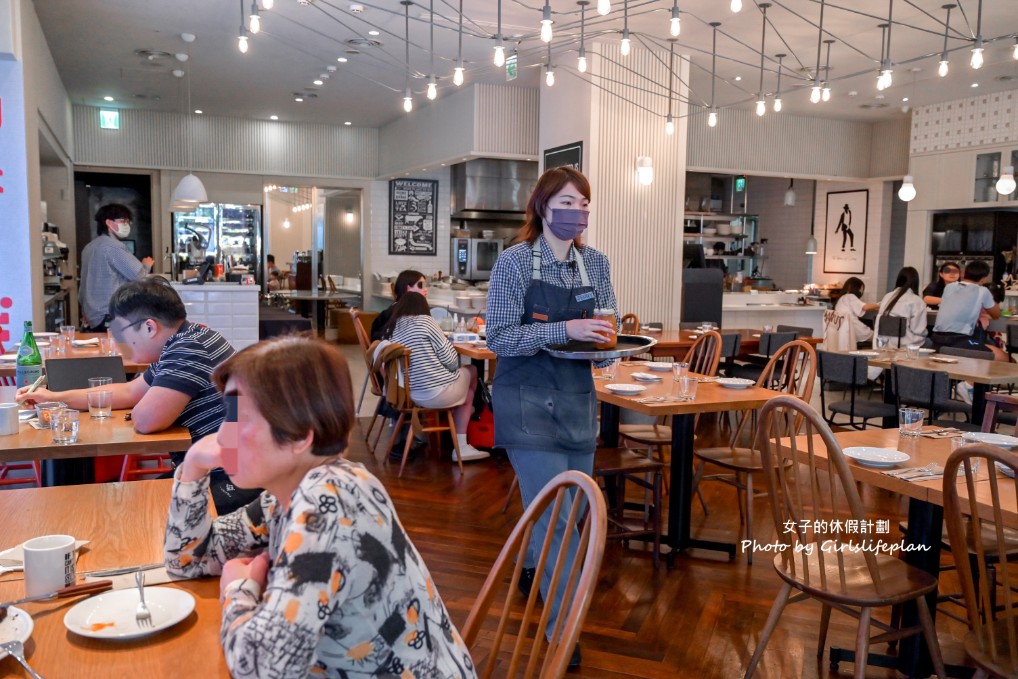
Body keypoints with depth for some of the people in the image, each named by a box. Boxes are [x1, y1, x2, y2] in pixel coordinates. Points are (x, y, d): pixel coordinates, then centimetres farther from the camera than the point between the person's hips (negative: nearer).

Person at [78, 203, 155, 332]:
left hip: (92, 318, 9)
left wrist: (86, 313, 29)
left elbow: (83, 287, 23)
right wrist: (146, 265, 8)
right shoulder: (113, 246, -12)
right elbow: (139, 275, -14)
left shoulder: (89, 247, 18)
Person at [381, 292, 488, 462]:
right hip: (438, 392, -7)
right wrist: (453, 369, 14)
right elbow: (450, 359, -10)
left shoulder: (389, 330, 6)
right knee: (471, 371, 26)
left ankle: (461, 446, 34)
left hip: (409, 394, 7)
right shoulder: (425, 321, -10)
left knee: (465, 384, 32)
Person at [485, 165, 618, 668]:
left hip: (579, 400, 6)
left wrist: (608, 339, -11)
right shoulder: (514, 262, -10)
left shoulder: (596, 263, 5)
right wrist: (565, 330, -26)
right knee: (555, 512, -8)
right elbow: (500, 338, -15)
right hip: (529, 402, -6)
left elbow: (608, 327, 14)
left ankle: (533, 566, 48)